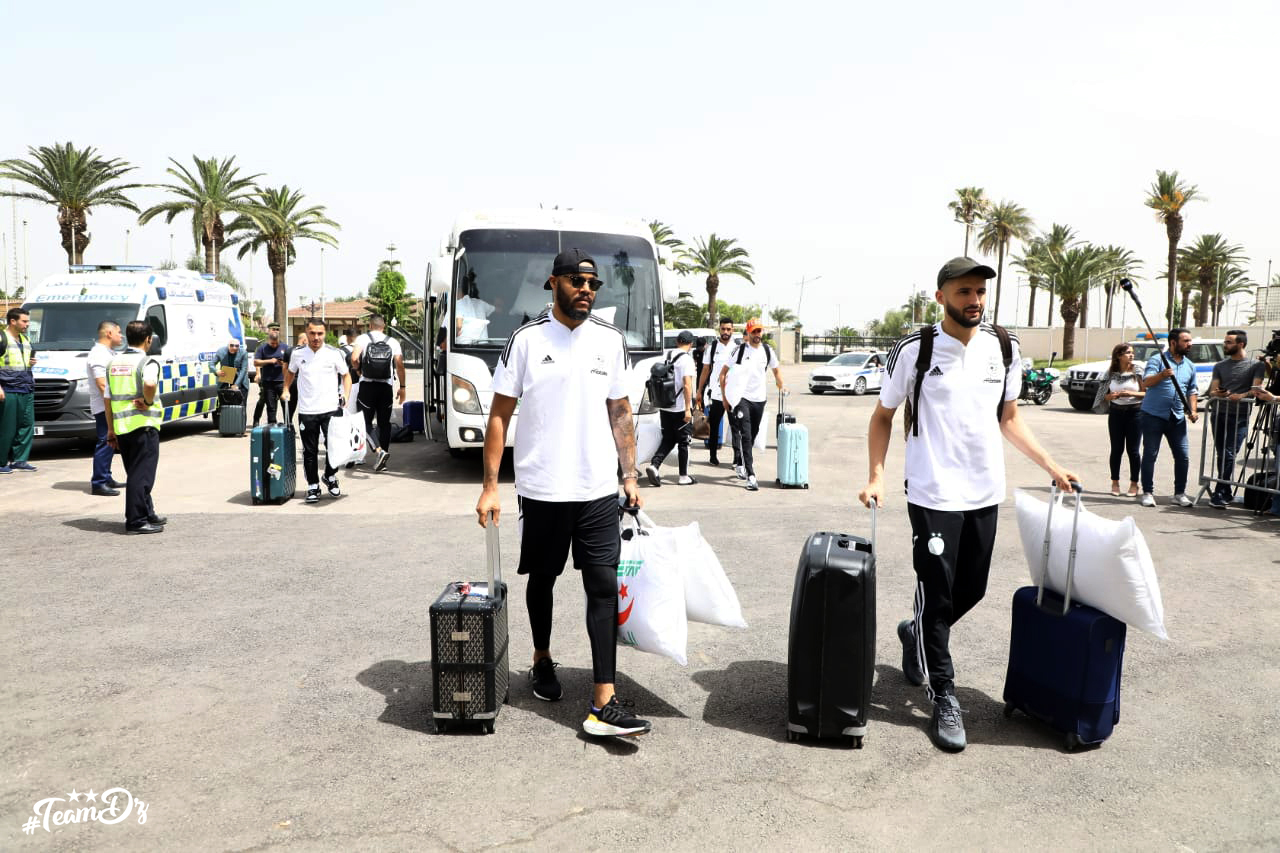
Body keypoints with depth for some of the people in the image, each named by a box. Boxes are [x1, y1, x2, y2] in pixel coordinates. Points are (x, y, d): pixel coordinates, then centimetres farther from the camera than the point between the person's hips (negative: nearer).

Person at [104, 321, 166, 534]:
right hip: (143, 426, -8)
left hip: (121, 426, 8)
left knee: (135, 473, 17)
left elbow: (108, 399, 15)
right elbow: (150, 384, -34)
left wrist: (111, 429, 19)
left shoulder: (114, 362, 13)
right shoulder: (147, 362, -11)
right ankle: (136, 521, 0)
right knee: (142, 474, -2)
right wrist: (148, 402, -15)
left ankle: (147, 514, 28)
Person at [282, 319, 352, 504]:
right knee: (310, 452, 5)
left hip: (331, 409, -1)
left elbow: (346, 375, 7)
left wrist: (346, 396, -6)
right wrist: (286, 390, 12)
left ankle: (330, 477, 25)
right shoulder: (297, 354, 4)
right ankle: (313, 486, 17)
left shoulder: (334, 353, -1)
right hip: (306, 411, 1)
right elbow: (290, 371, 23)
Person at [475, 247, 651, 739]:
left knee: (604, 587, -4)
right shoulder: (526, 340, -4)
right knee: (542, 579, 15)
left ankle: (603, 706, -1)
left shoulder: (611, 341, 4)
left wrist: (630, 476, 5)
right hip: (541, 490, -1)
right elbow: (500, 415, -3)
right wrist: (490, 487, -7)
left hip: (599, 490, 2)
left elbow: (620, 413, 11)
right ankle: (542, 660, 41)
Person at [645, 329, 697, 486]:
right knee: (683, 442, 5)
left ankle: (654, 465, -6)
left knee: (668, 439, 13)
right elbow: (687, 385, -19)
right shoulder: (687, 359, -12)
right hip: (680, 408, -6)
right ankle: (684, 476, 12)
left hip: (665, 407, 6)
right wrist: (688, 409, -19)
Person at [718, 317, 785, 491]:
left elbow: (776, 368, 24)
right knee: (745, 436, -12)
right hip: (740, 398, -5)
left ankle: (741, 464, 37)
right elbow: (723, 373, -2)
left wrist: (781, 385, 12)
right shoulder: (739, 350, -5)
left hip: (759, 398, 5)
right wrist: (725, 396, -6)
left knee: (753, 434, 15)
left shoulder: (767, 350, 6)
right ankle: (750, 476, -17)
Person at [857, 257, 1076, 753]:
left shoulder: (1004, 348, 6)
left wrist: (1050, 465, 10)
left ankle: (916, 635, 43)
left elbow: (1009, 418, 17)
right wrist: (876, 477, -10)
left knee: (971, 592, 15)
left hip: (985, 493, 5)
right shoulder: (915, 350, -8)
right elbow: (883, 416, 0)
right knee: (937, 596, 0)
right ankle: (944, 699, 15)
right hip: (933, 494, -5)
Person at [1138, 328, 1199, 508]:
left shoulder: (1190, 366, 15)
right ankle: (1148, 493, 6)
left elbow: (1191, 391, 22)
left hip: (1177, 418, 5)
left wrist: (1193, 410, 7)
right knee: (1150, 454, -1)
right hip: (1153, 415, -5)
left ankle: (1179, 494, 12)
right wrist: (1162, 375, -34)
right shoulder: (1157, 360, -3)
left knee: (1183, 456, 1)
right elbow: (1146, 382, -15)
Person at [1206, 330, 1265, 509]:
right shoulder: (1220, 366, 18)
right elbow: (1212, 390, 11)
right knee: (1221, 455, 5)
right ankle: (1226, 493, 14)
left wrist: (1242, 395, -25)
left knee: (1229, 455, -12)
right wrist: (1219, 393, -12)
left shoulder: (1256, 365, 6)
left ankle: (1219, 493, -10)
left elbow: (1256, 388, -5)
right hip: (1219, 414, 4)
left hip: (1240, 415, -4)